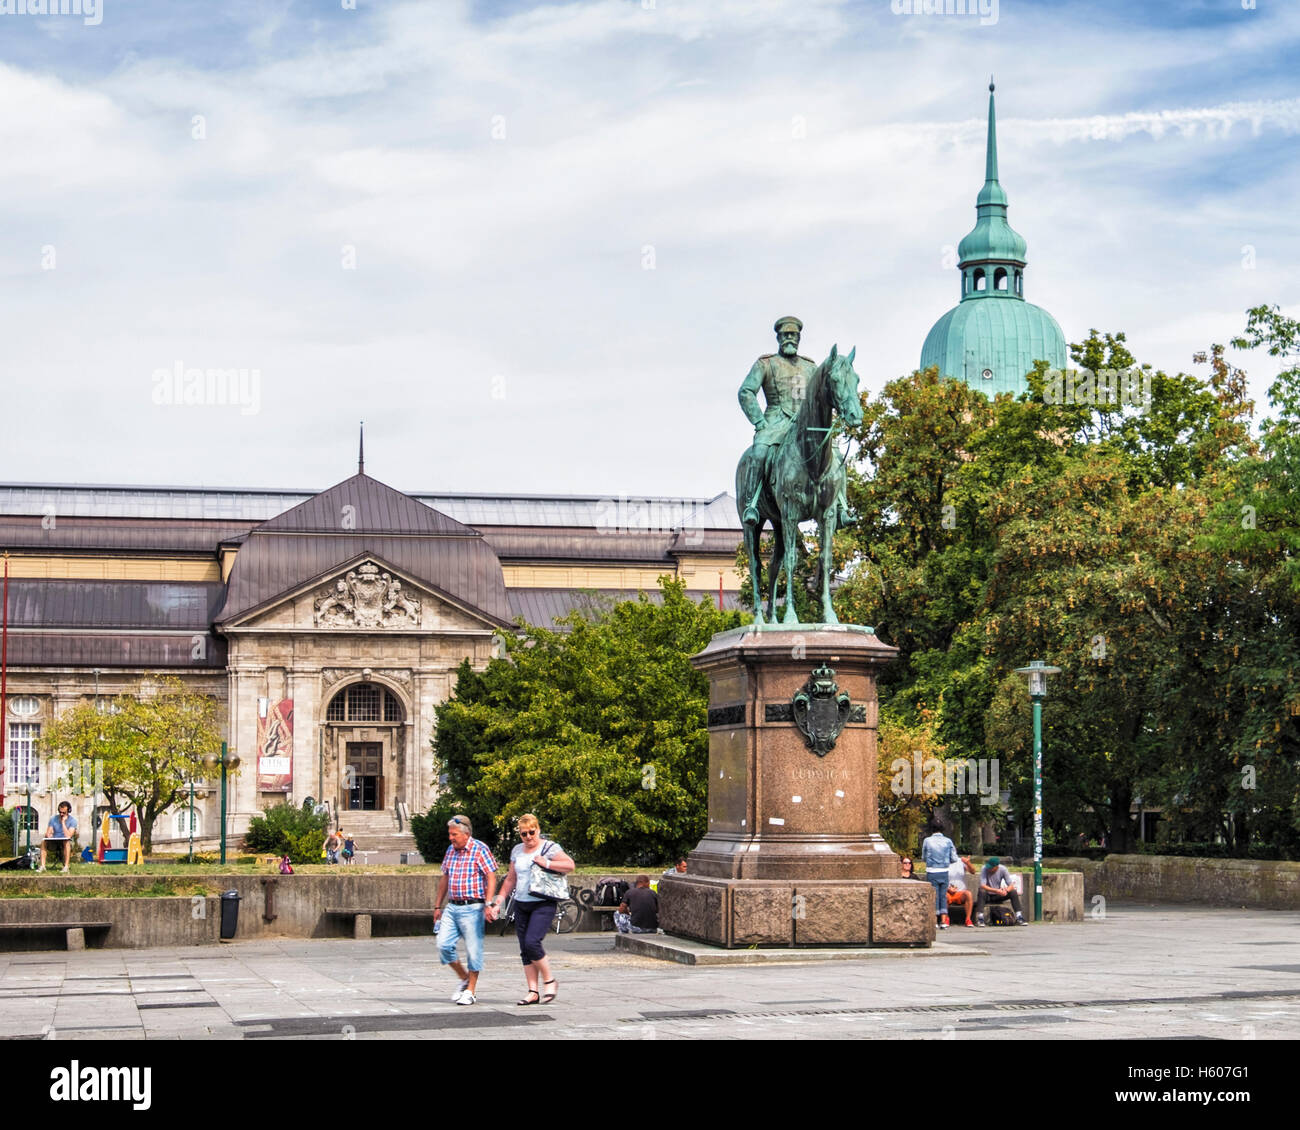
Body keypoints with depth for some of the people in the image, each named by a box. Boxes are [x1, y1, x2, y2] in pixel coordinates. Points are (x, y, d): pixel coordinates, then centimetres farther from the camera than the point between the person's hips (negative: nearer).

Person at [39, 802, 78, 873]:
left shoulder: (73, 820, -11)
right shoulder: (53, 818, 1)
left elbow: (68, 836, -22)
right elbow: (48, 833, -2)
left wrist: (63, 822, -22)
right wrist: (49, 836, -27)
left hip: (65, 843, -3)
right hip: (54, 842, 3)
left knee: (67, 842, -38)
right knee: (43, 842, -25)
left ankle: (66, 866, -40)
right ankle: (42, 866, -29)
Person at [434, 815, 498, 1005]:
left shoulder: (480, 849, -7)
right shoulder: (451, 851, 14)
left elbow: (491, 877, -10)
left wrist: (489, 903, -19)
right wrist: (437, 906, 19)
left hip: (471, 908, -6)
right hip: (452, 907, 6)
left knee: (473, 950, -2)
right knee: (443, 945, -2)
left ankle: (470, 991, 7)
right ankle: (464, 978, 18)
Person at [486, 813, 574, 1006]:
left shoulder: (549, 847, -4)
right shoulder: (517, 851, 14)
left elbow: (570, 865, -13)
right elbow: (511, 879, 21)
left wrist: (546, 863, -17)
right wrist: (500, 901, 15)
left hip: (543, 905, -6)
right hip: (521, 904, 6)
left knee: (532, 942, -19)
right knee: (525, 950, 2)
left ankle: (549, 982, -1)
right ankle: (533, 992, 5)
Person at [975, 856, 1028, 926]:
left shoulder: (1003, 869, -12)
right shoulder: (985, 869, -19)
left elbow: (1011, 886, -13)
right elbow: (982, 886, -30)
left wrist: (1006, 890, -37)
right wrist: (996, 890, -42)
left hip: (998, 896, 3)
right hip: (987, 895, -3)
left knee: (1014, 892, -19)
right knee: (981, 892, -36)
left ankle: (1019, 918, -18)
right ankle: (980, 918, -39)